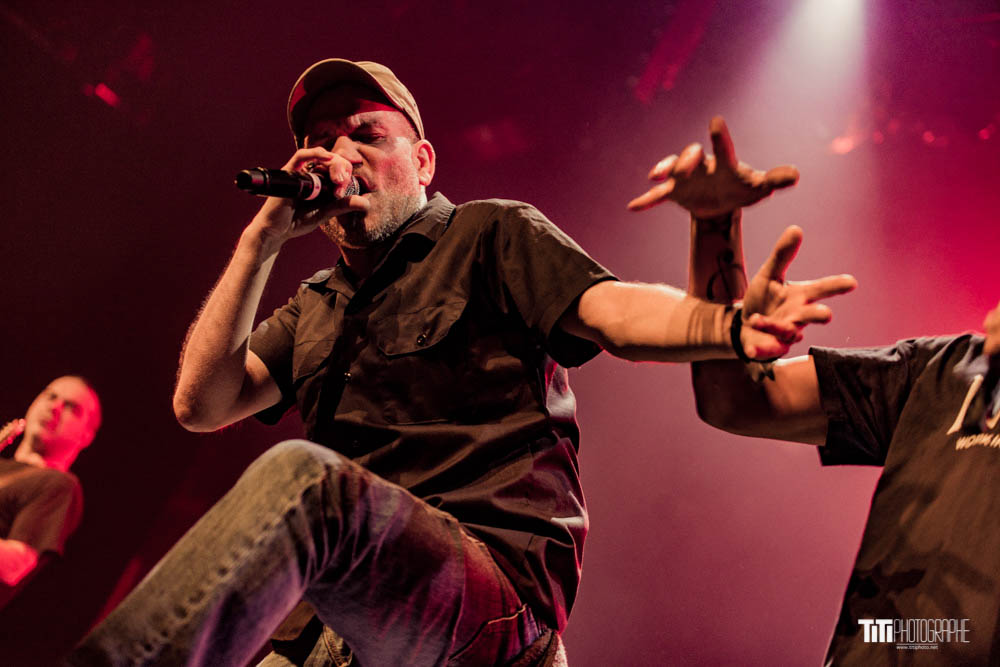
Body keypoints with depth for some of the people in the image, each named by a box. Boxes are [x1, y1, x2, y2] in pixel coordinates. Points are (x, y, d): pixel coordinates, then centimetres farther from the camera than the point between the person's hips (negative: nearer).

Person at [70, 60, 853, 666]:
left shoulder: (491, 236, 9)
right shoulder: (314, 309, 25)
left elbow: (616, 310, -9)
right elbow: (201, 403, 12)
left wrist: (728, 324, -32)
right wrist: (262, 239, 8)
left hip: (491, 591, -5)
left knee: (302, 477, -34)